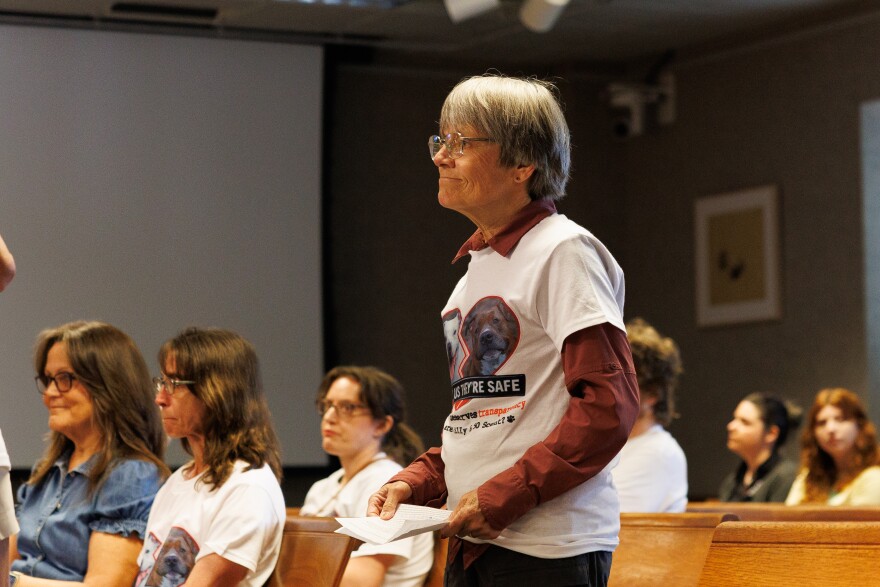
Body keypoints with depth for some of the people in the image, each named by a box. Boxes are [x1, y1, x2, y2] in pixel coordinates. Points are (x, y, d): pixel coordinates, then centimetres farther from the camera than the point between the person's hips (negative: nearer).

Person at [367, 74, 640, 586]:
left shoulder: (563, 251, -8)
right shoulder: (476, 265, 17)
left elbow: (611, 404, -16)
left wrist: (504, 496, -18)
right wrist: (417, 482, 7)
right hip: (472, 542, 8)